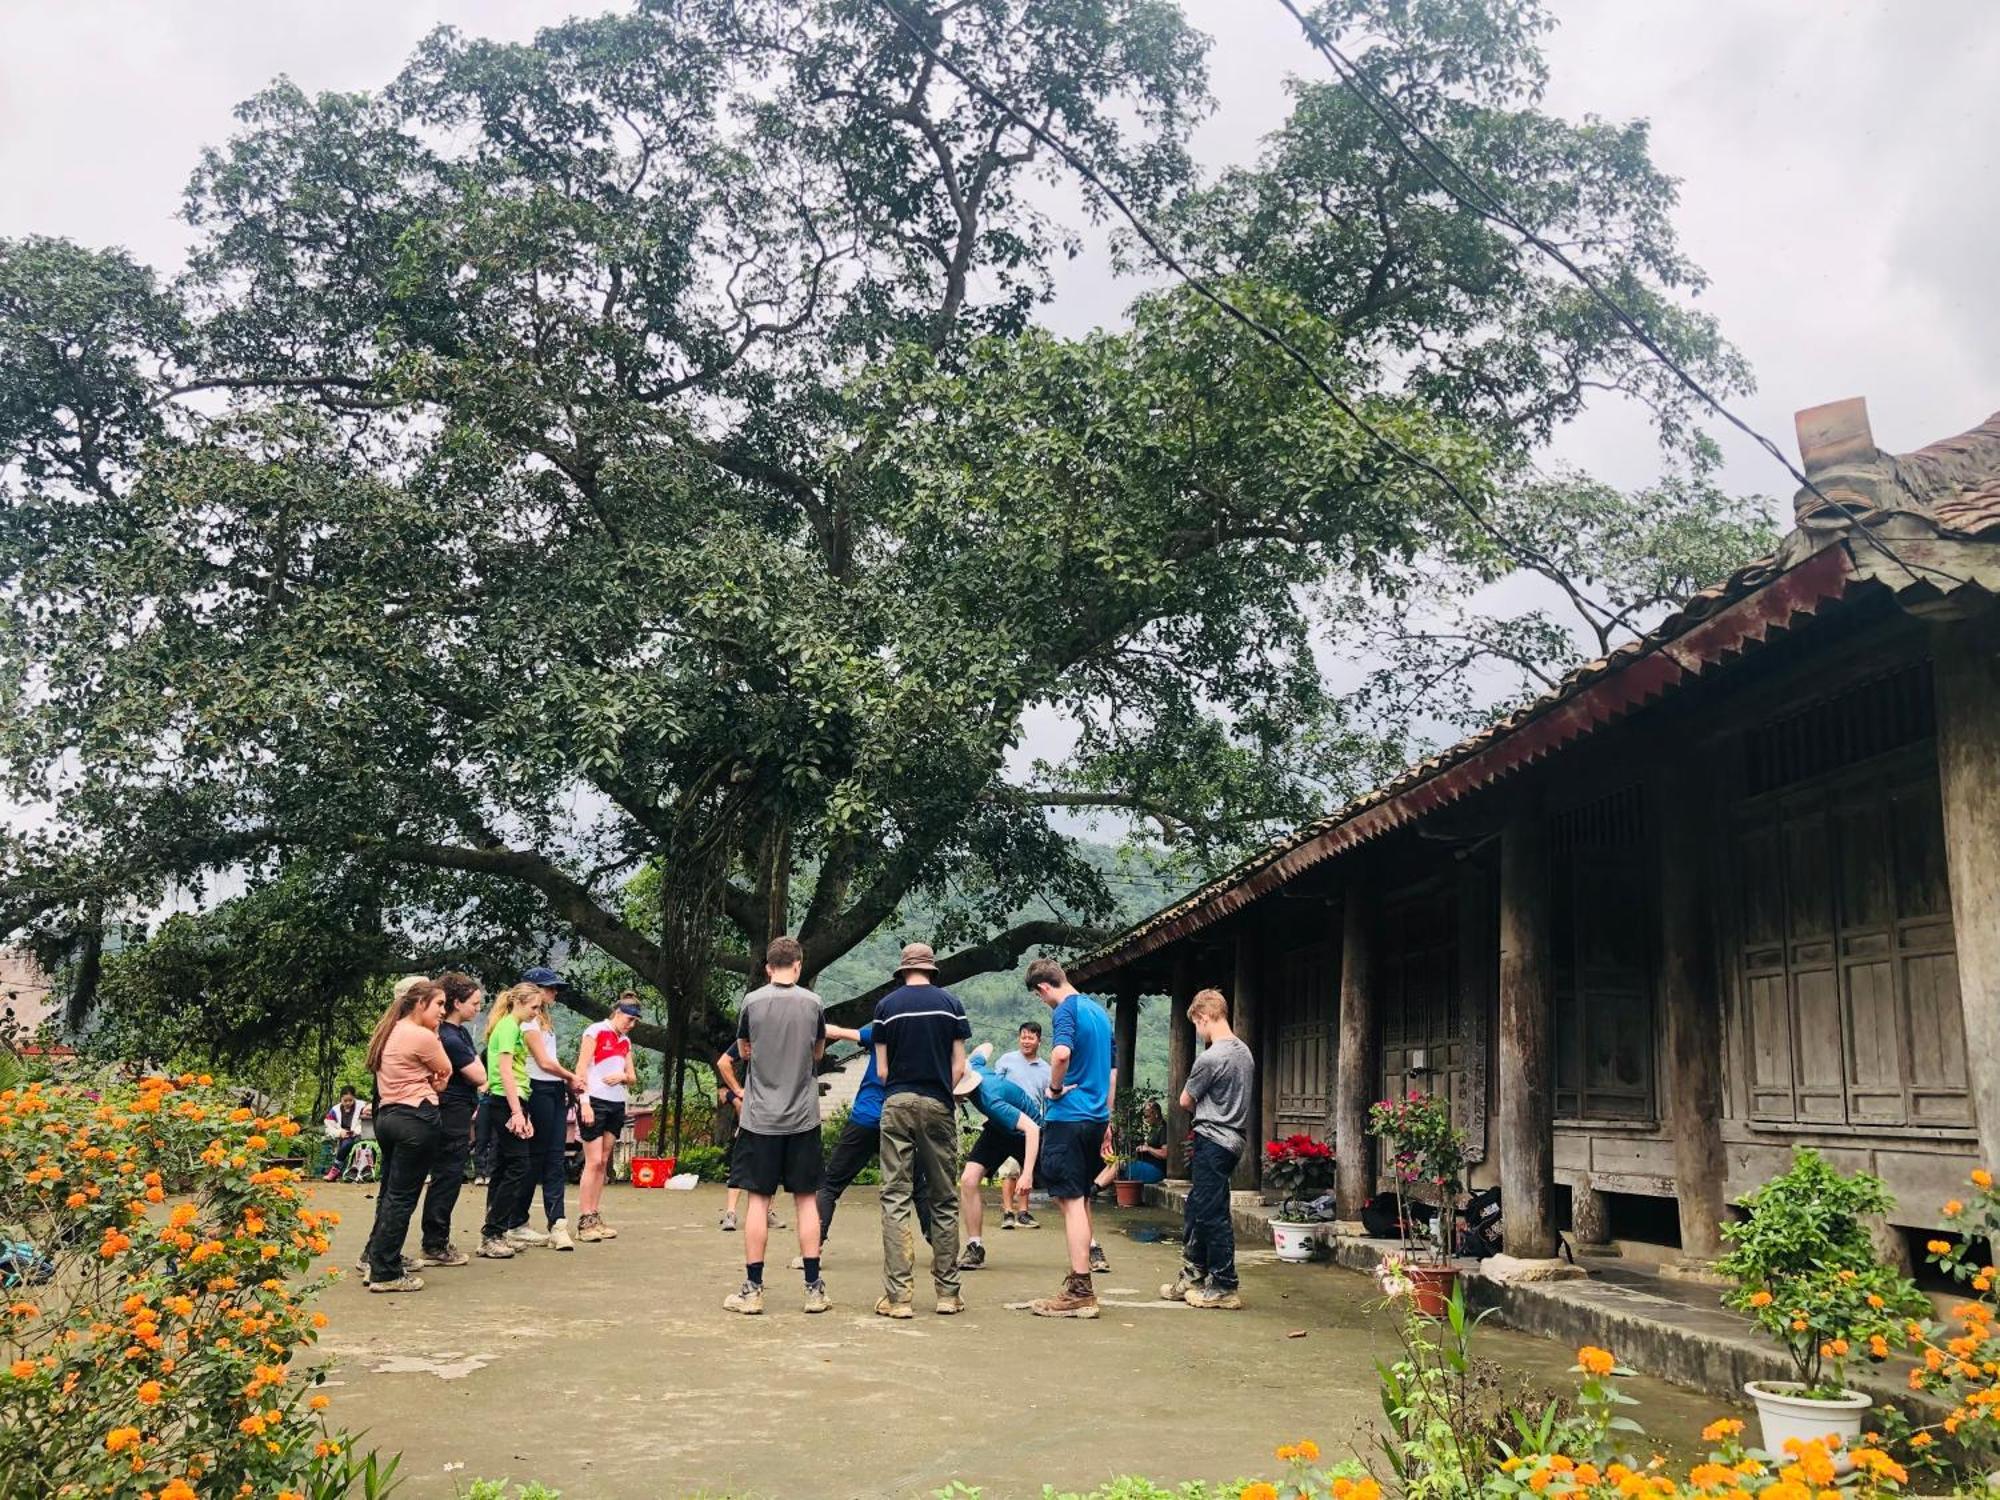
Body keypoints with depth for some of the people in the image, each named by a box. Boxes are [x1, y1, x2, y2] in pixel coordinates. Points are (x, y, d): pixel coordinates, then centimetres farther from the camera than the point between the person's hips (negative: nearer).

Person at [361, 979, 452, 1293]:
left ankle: (375, 1260, 26)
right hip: (417, 1118, -9)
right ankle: (386, 1273, -1)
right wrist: (435, 1036, 7)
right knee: (402, 1197, -4)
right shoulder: (422, 1037, -14)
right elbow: (445, 1070, 0)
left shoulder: (390, 1032, 15)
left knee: (389, 1193, 18)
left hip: (387, 1115, 9)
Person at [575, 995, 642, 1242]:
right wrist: (585, 1102, -16)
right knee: (593, 1162, -9)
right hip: (596, 1101, -7)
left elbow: (633, 1078, 18)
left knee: (603, 1163, 7)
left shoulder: (625, 1041, 17)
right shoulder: (596, 1031, -3)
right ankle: (584, 1222, -6)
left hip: (617, 1105, 7)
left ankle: (596, 1217, 10)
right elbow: (581, 1067, -9)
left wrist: (622, 1076, -5)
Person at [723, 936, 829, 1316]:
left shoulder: (751, 1002, -4)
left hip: (760, 1117, -1)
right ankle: (813, 1287, 10)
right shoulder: (812, 1003, -2)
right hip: (803, 1116, 1)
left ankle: (752, 1288, 8)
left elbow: (744, 1050, 11)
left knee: (758, 1199, 4)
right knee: (806, 1198, 7)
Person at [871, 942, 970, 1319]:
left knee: (896, 1198, 0)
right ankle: (947, 1292, 12)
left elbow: (882, 1070, 3)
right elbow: (959, 1067, 1)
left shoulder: (887, 1005, 3)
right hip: (938, 1105, 1)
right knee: (944, 1199, 8)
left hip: (897, 1104, 0)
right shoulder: (950, 1002, 4)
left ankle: (898, 1295, -4)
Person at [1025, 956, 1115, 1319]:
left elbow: (1062, 1052, -31)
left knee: (1071, 1200, -4)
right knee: (1080, 1194, 21)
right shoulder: (1099, 1011, 16)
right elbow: (1112, 1070, 21)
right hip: (1096, 1116, 8)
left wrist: (1055, 1088, -14)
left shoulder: (1066, 1010, -10)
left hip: (1068, 1116, -8)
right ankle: (1091, 1252, 27)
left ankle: (1080, 1292, -3)